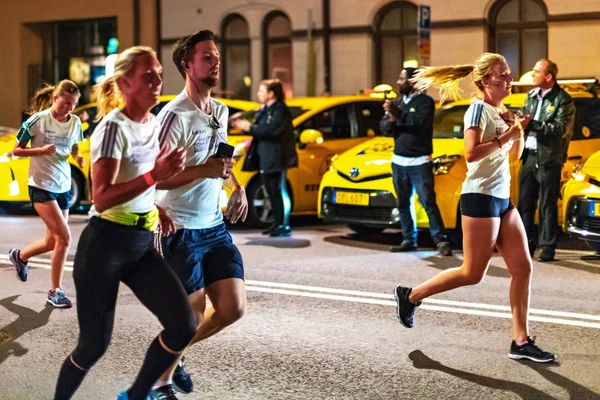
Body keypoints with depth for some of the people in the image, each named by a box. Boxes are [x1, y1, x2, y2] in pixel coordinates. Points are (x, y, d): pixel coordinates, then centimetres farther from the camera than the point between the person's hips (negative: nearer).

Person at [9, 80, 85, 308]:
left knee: (53, 241, 13)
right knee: (64, 237, -16)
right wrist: (41, 150, -24)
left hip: (64, 187, 6)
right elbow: (16, 150, -7)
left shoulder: (75, 123, 0)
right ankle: (55, 291, -4)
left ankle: (20, 257, 44)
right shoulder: (37, 120, -14)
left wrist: (78, 157, -6)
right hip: (41, 187, -6)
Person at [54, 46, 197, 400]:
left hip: (142, 245, 7)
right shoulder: (114, 127, -16)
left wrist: (156, 209, 10)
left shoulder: (154, 123, 8)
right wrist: (155, 176, -35)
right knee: (95, 344, 0)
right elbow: (102, 198, -26)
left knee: (183, 326, -6)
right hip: (104, 245, -7)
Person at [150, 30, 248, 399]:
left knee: (233, 308, 5)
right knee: (192, 318, -1)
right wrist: (204, 171, -28)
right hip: (181, 231, -8)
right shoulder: (176, 115, -17)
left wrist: (237, 187, 7)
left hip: (215, 227, 8)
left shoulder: (221, 111, 10)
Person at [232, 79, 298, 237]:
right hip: (265, 158, 9)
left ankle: (284, 226, -5)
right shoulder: (264, 109, 16)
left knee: (279, 192, -7)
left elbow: (270, 130, -24)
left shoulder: (280, 110, -13)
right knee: (272, 193, 13)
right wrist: (246, 126, 1)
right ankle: (278, 224, 21)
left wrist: (249, 127, -17)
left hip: (277, 158, -9)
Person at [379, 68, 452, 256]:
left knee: (428, 203, -10)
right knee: (403, 204, 8)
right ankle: (408, 240, 14)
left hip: (420, 162, -7)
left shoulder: (425, 102, -6)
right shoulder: (397, 102, 14)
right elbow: (383, 127, 8)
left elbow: (420, 123, -23)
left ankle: (441, 241, -10)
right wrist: (391, 120, -13)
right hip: (398, 161, 7)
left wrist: (399, 114, -25)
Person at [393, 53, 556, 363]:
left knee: (522, 267, 3)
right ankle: (410, 296, 14)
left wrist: (517, 130, 3)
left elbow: (515, 154, 20)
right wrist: (505, 136, -19)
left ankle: (521, 342, 6)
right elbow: (471, 153, -24)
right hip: (481, 197, -9)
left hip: (502, 198, 9)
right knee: (473, 273, -3)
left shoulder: (499, 111, 13)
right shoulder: (479, 108, -11)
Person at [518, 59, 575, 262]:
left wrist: (532, 124, -22)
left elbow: (560, 130, -17)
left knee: (548, 205, -1)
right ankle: (527, 244, 17)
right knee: (524, 203, 8)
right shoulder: (532, 95, 12)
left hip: (548, 159, -6)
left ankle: (548, 247, 6)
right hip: (529, 156, 7)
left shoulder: (562, 99, -9)